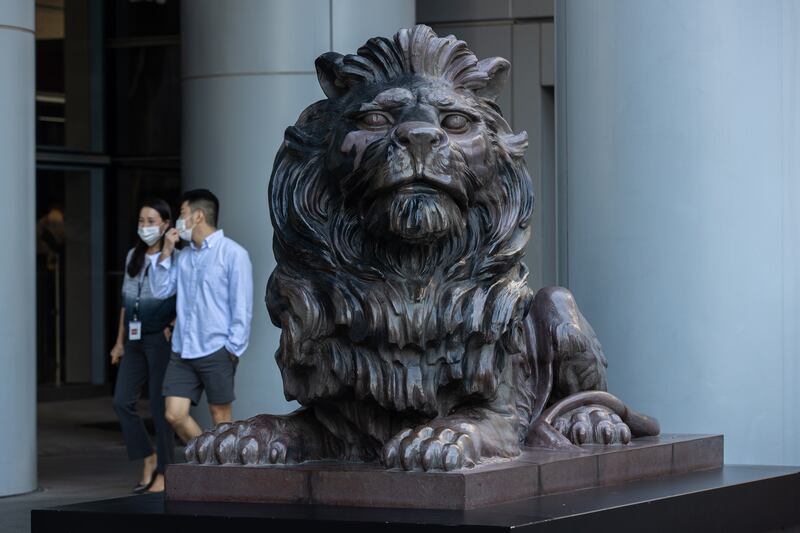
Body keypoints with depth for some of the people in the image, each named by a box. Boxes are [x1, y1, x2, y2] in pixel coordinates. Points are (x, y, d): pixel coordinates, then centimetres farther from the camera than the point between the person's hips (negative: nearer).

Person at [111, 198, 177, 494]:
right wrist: (120, 341, 18)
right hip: (135, 339, 6)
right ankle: (148, 460, 13)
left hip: (160, 339, -6)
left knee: (160, 406, -3)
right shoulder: (133, 257, 13)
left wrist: (173, 326, -17)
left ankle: (163, 473, 5)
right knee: (122, 401, 0)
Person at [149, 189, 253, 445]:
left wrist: (233, 349, -12)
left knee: (220, 418, 4)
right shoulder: (183, 256, 13)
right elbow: (161, 291, 12)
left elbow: (242, 306, -9)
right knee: (175, 415, 2)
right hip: (182, 351, 6)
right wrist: (165, 253, 4)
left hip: (216, 351, -6)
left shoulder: (232, 253, -7)